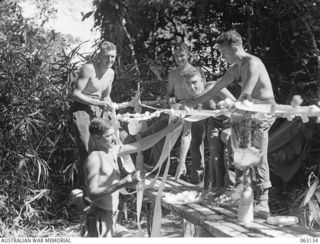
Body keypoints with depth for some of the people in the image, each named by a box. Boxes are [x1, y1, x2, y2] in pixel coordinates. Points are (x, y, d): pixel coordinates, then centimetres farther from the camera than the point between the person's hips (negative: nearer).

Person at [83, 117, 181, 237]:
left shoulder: (113, 151, 6)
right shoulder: (94, 159, -19)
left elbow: (141, 145, 11)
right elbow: (92, 194, -26)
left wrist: (168, 129, 8)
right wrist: (124, 182, -33)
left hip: (111, 215, 8)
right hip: (99, 217, -8)